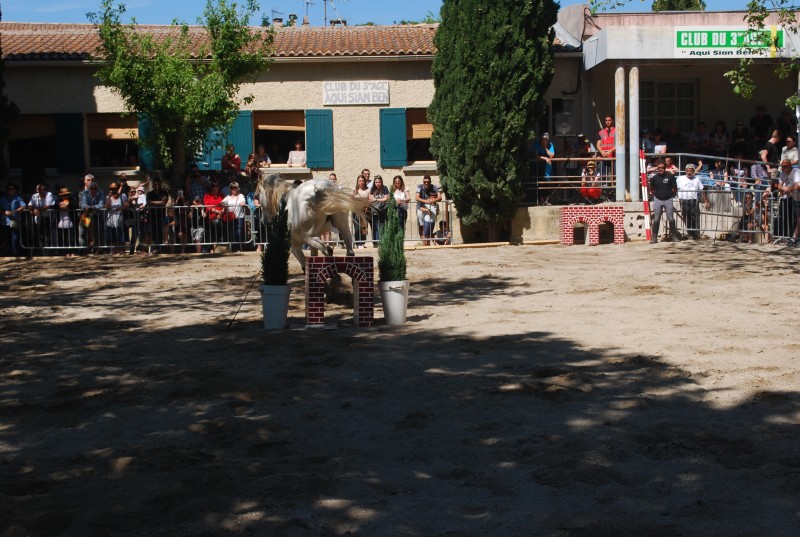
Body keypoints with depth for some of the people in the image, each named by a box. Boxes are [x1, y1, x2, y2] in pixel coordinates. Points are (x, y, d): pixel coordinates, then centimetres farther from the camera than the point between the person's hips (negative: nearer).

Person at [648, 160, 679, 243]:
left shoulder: (670, 176, -4)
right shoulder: (654, 177, -1)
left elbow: (675, 188, 5)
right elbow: (651, 189, 12)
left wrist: (670, 194, 4)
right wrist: (656, 194, 5)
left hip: (668, 200, -1)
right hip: (657, 200, 1)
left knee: (671, 219, 0)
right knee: (656, 219, 1)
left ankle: (674, 236, 10)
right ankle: (654, 237, 6)